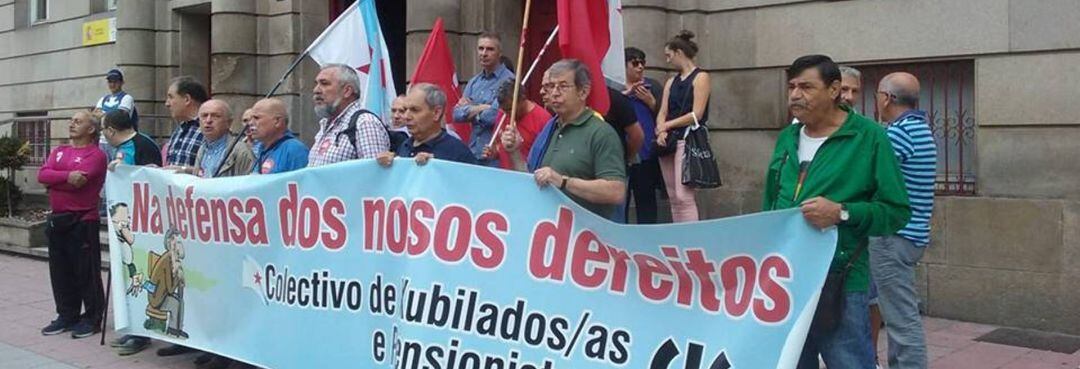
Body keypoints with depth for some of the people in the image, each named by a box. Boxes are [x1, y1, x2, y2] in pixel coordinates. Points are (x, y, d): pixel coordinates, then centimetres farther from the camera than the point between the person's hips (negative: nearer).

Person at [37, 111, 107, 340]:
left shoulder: (96, 154, -7)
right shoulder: (59, 152, 16)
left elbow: (78, 181, -20)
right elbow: (41, 175, -1)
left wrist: (53, 180, -6)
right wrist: (67, 176, -16)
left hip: (83, 221, -7)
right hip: (57, 220, 7)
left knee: (86, 273, -2)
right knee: (60, 271, 11)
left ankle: (92, 319, 7)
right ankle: (67, 316, 22)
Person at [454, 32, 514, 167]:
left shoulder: (508, 80, -10)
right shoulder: (474, 82, 13)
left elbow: (493, 116, -19)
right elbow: (457, 114, 6)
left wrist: (470, 110, -1)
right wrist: (481, 108, -10)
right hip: (473, 153, 6)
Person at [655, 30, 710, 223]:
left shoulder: (700, 78, -1)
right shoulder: (671, 82, 18)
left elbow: (696, 114, -10)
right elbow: (662, 113, 10)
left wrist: (667, 125, -5)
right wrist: (661, 131, -10)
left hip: (688, 139, -7)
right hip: (668, 141, 7)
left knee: (684, 196, -15)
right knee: (673, 197, 6)